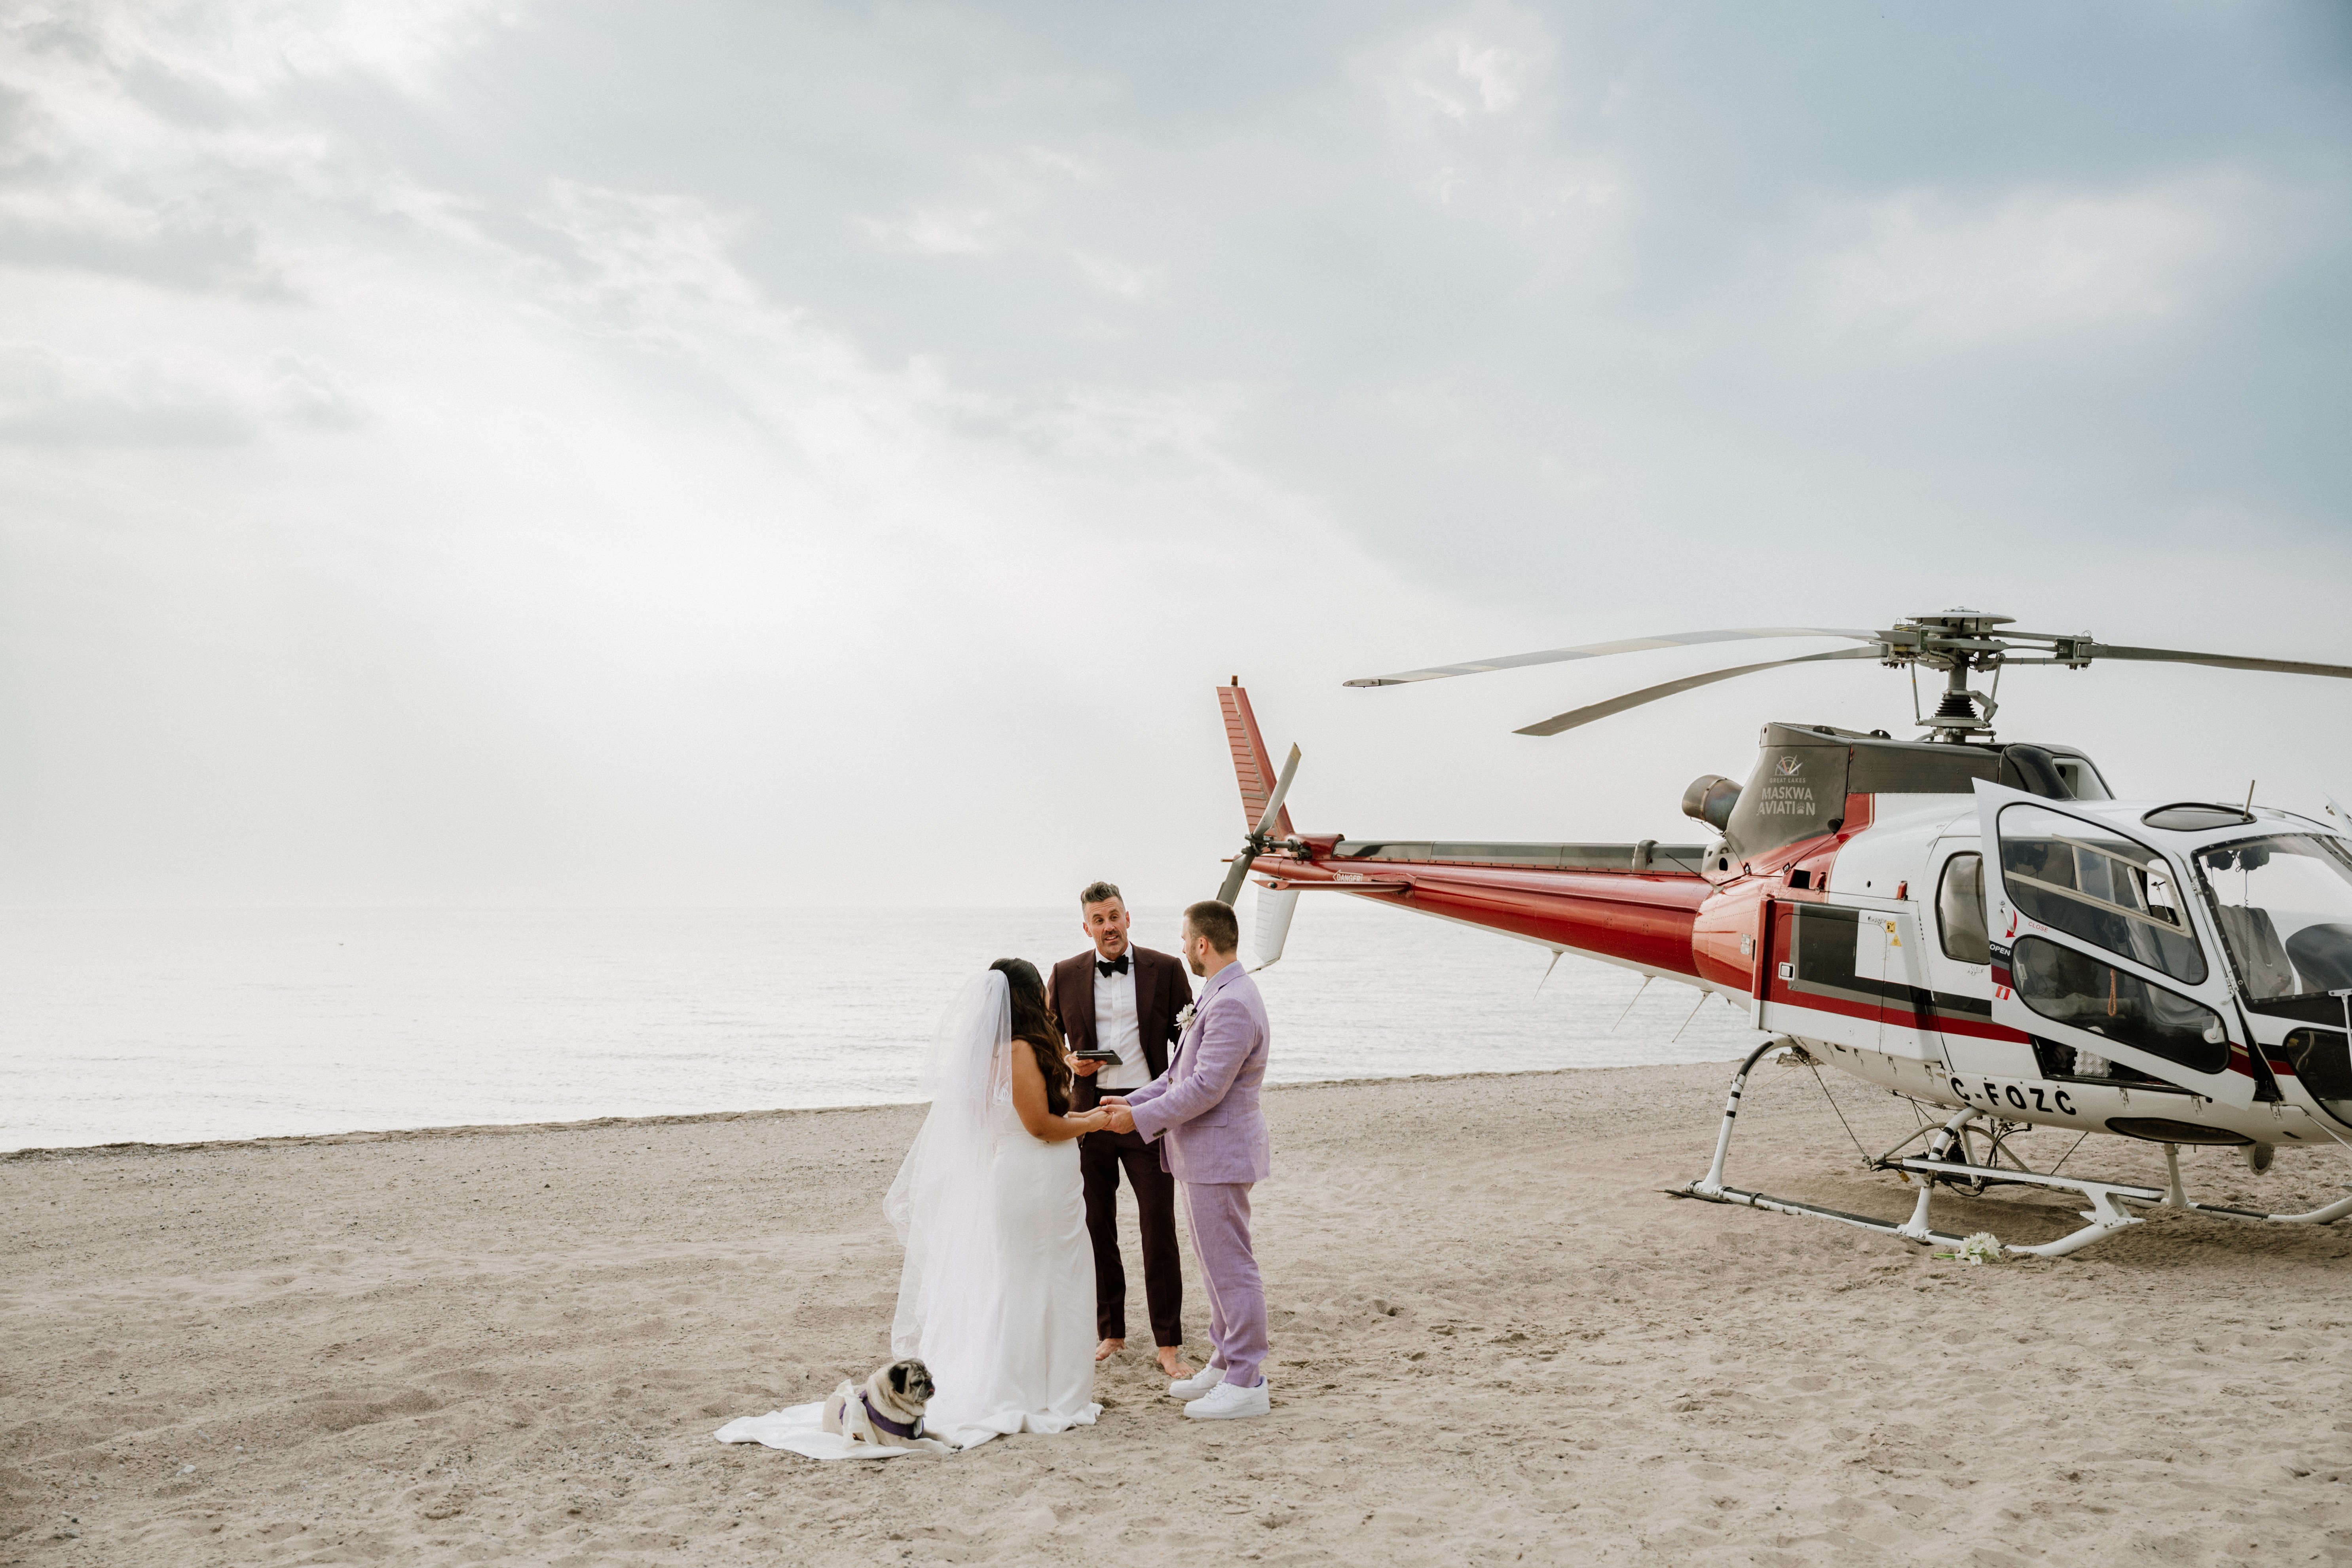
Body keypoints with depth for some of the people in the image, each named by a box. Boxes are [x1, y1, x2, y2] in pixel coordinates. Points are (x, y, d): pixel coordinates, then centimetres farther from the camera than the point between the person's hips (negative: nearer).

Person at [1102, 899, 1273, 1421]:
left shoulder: (1233, 1005, -22)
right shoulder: (1219, 996, 13)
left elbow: (1206, 1088, -25)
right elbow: (1183, 1070, 18)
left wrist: (1141, 1118, -17)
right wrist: (1134, 1101, 9)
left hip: (1221, 1153, -11)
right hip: (1205, 1154, 11)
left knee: (1230, 1265, -4)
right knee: (1218, 1264, 18)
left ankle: (1247, 1383, 4)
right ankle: (1225, 1363, 28)